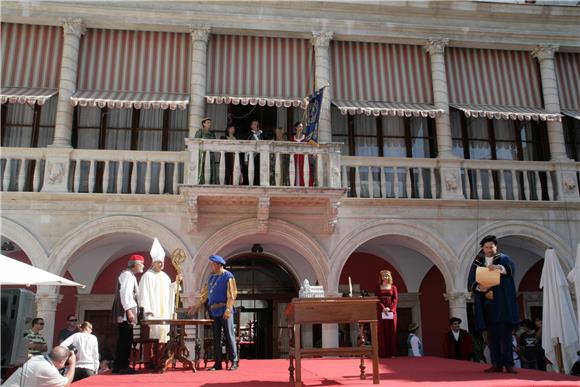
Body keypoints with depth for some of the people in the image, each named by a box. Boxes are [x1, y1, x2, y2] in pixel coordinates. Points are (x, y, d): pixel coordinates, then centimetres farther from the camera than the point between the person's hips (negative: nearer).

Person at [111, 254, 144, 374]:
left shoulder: (131, 276, 22)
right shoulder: (127, 274, -9)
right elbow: (124, 293, -19)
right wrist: (129, 311, -24)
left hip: (127, 313, 10)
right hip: (125, 313, -10)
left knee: (125, 340, 10)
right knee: (126, 339, -10)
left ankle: (119, 366, 14)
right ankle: (122, 366, -7)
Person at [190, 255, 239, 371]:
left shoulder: (228, 276, -5)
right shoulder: (211, 277, 15)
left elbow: (232, 294, -11)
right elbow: (205, 293, 22)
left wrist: (228, 309, -20)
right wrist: (197, 305, 17)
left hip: (224, 311, -7)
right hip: (214, 311, 7)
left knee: (229, 336, -3)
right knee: (216, 338, 7)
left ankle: (234, 362, 3)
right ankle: (218, 363, 12)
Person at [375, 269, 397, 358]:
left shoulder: (393, 287, 10)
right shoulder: (378, 287, 8)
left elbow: (395, 299, 1)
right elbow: (377, 299, -1)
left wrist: (390, 308, -13)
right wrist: (383, 308, -15)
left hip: (391, 311, 1)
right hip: (381, 311, -1)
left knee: (391, 331, -1)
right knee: (382, 331, -3)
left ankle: (391, 352, 2)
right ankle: (383, 353, -2)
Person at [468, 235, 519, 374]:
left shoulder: (503, 259, 8)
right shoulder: (477, 263, 13)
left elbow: (511, 268, -16)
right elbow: (471, 282, 4)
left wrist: (499, 267, -38)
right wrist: (479, 287, -19)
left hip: (502, 303, -2)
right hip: (487, 303, 2)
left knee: (505, 333, -7)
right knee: (492, 335, 2)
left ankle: (508, 364, -6)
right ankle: (496, 364, 4)